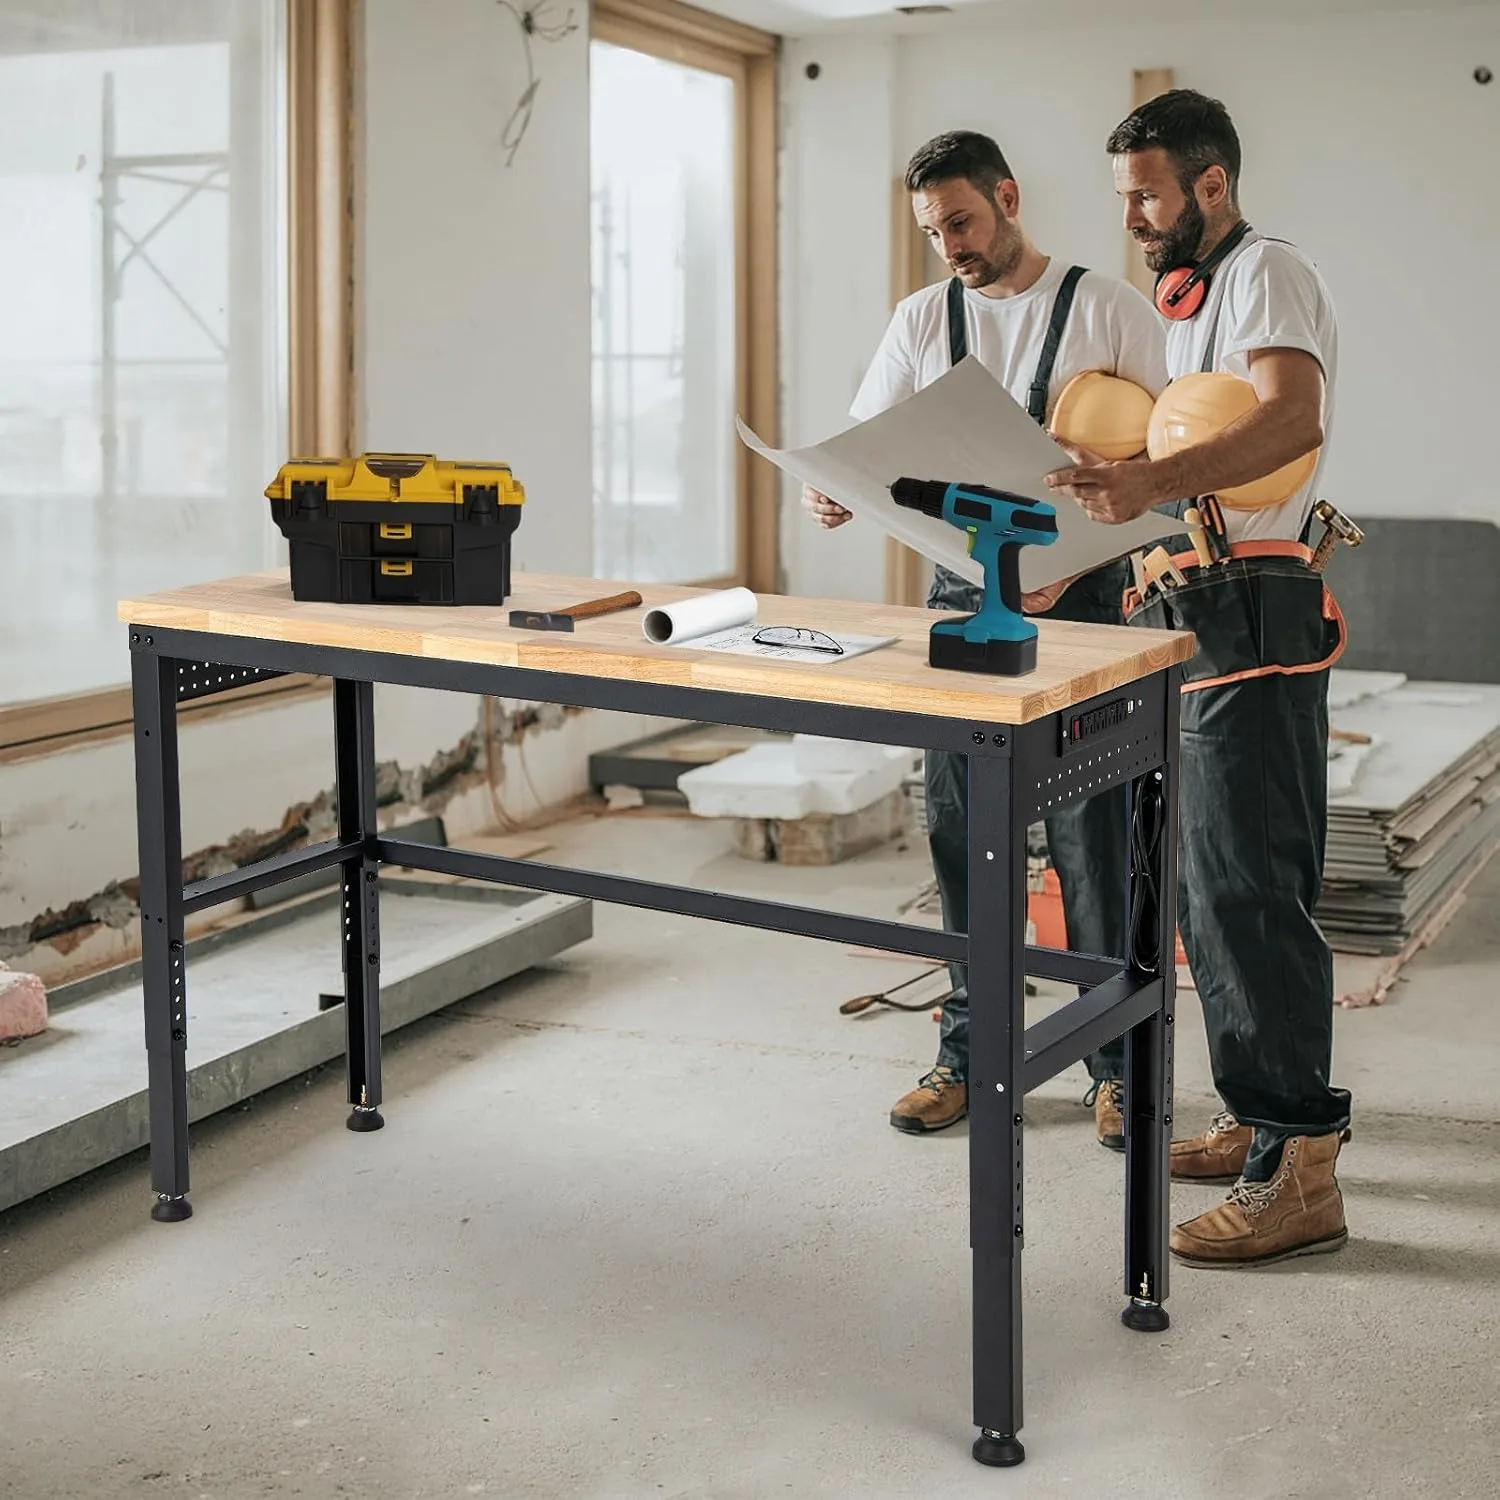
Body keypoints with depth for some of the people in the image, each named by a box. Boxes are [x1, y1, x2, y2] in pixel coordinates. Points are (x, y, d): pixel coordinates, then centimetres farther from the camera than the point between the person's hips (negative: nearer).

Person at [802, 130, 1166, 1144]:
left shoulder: (1107, 308, 1)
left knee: (1090, 833, -3)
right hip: (961, 593, 4)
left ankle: (1119, 1061, 10)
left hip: (1076, 588, -4)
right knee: (962, 832, 8)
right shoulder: (923, 319, 11)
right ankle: (971, 1051, 20)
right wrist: (834, 491, -16)